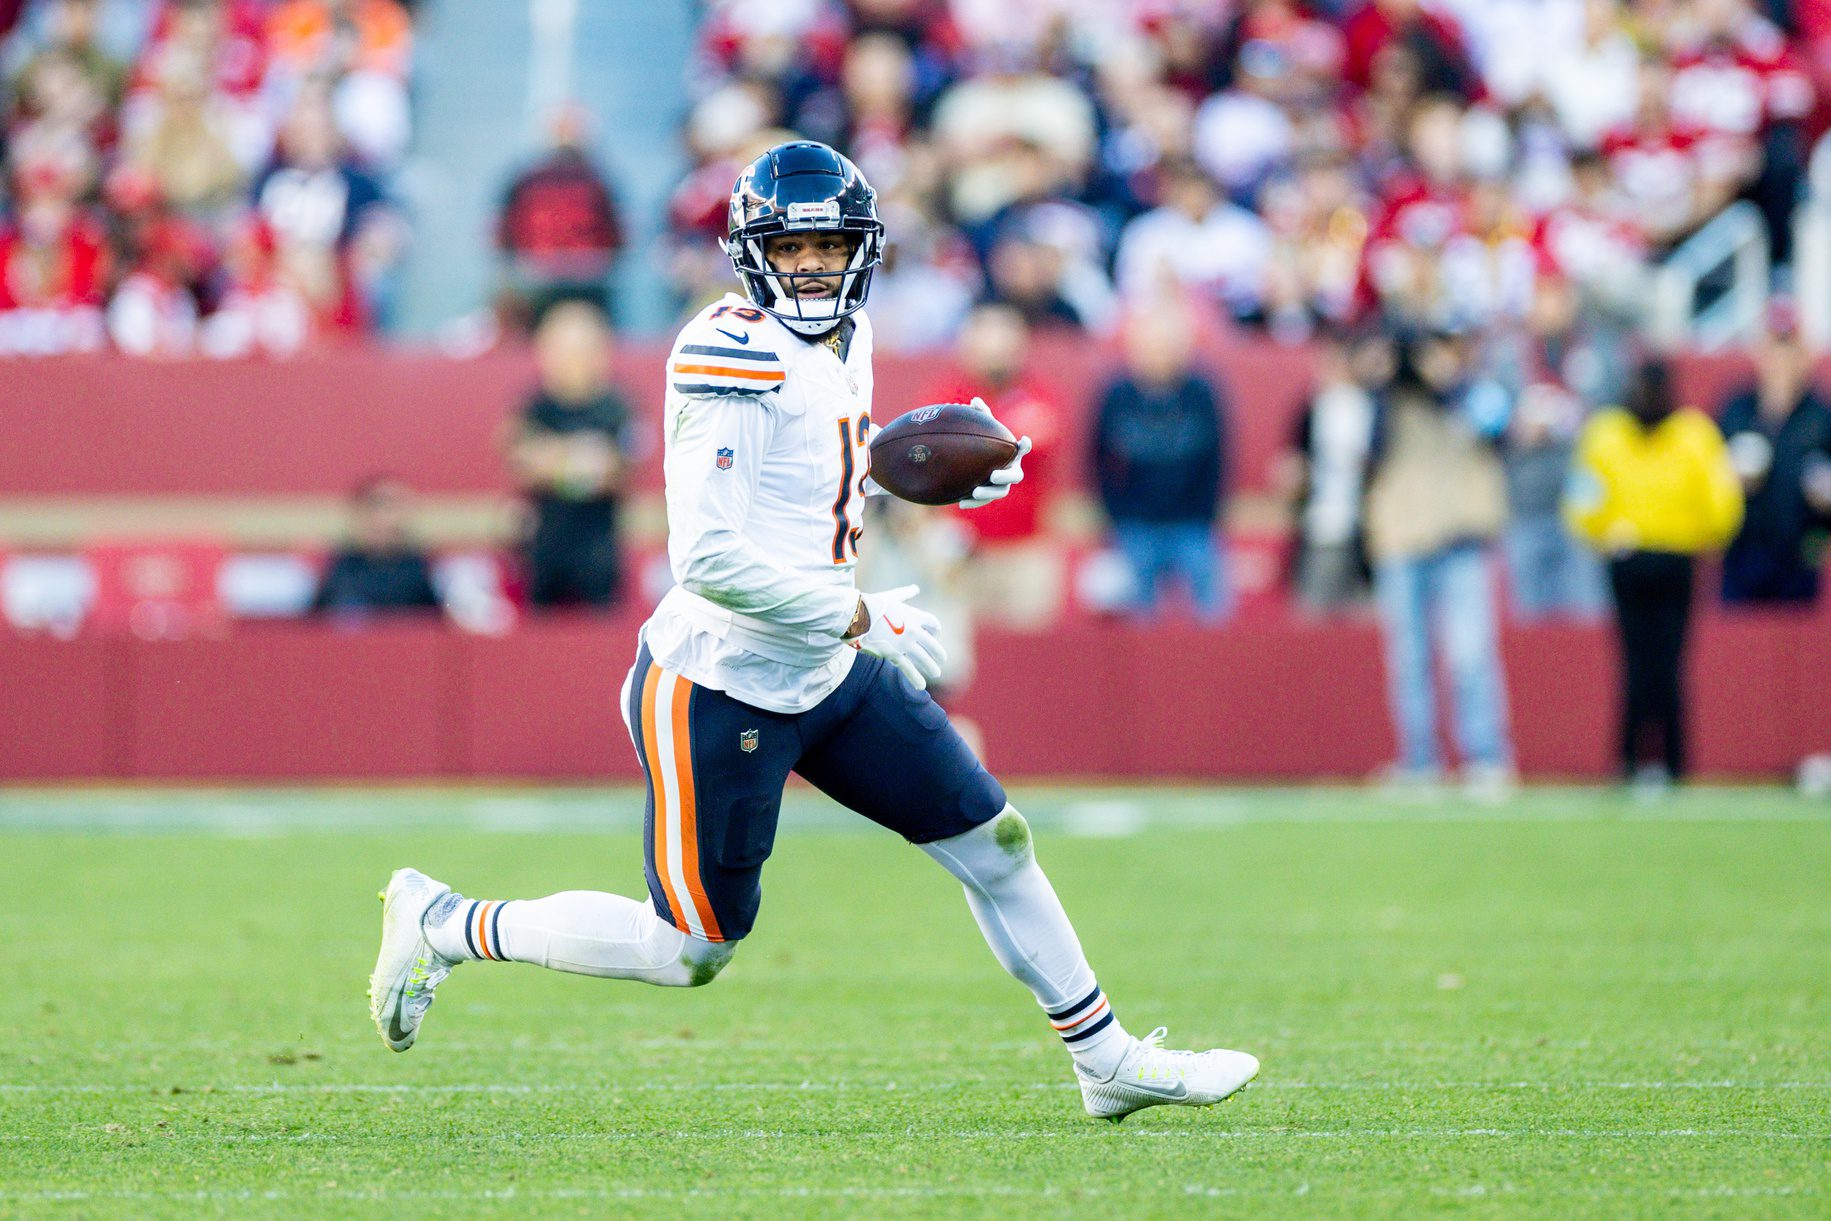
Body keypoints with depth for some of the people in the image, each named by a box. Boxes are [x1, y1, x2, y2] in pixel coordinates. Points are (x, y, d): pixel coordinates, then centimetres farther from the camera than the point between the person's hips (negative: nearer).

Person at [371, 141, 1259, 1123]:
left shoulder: (844, 342, 6)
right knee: (688, 955, 1)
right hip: (719, 691, -9)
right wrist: (862, 619, -21)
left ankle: (1108, 1062, 26)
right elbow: (708, 558, -28)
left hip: (829, 674, 9)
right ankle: (443, 924, 17)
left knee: (994, 844, 12)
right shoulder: (736, 360, -22)